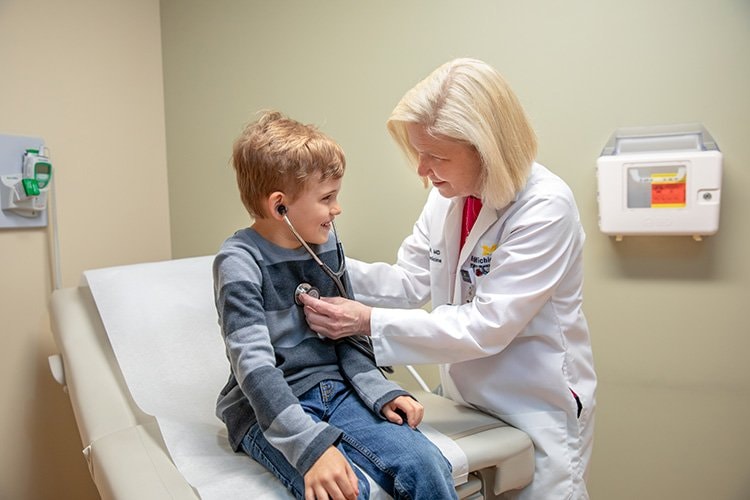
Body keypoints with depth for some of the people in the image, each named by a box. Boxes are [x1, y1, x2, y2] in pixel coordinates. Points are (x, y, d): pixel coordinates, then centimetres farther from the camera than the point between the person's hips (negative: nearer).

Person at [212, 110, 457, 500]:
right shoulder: (239, 261, -12)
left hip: (336, 389, 5)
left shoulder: (326, 244, 5)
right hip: (268, 409, -4)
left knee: (426, 467, -19)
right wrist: (311, 445, -33)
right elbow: (254, 365, -21)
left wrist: (381, 392, -6)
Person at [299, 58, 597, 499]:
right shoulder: (447, 196, -3)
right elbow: (410, 282, 1)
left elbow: (487, 326, -26)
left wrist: (370, 323, -27)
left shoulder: (546, 207, -24)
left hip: (537, 413, -6)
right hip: (467, 401, 6)